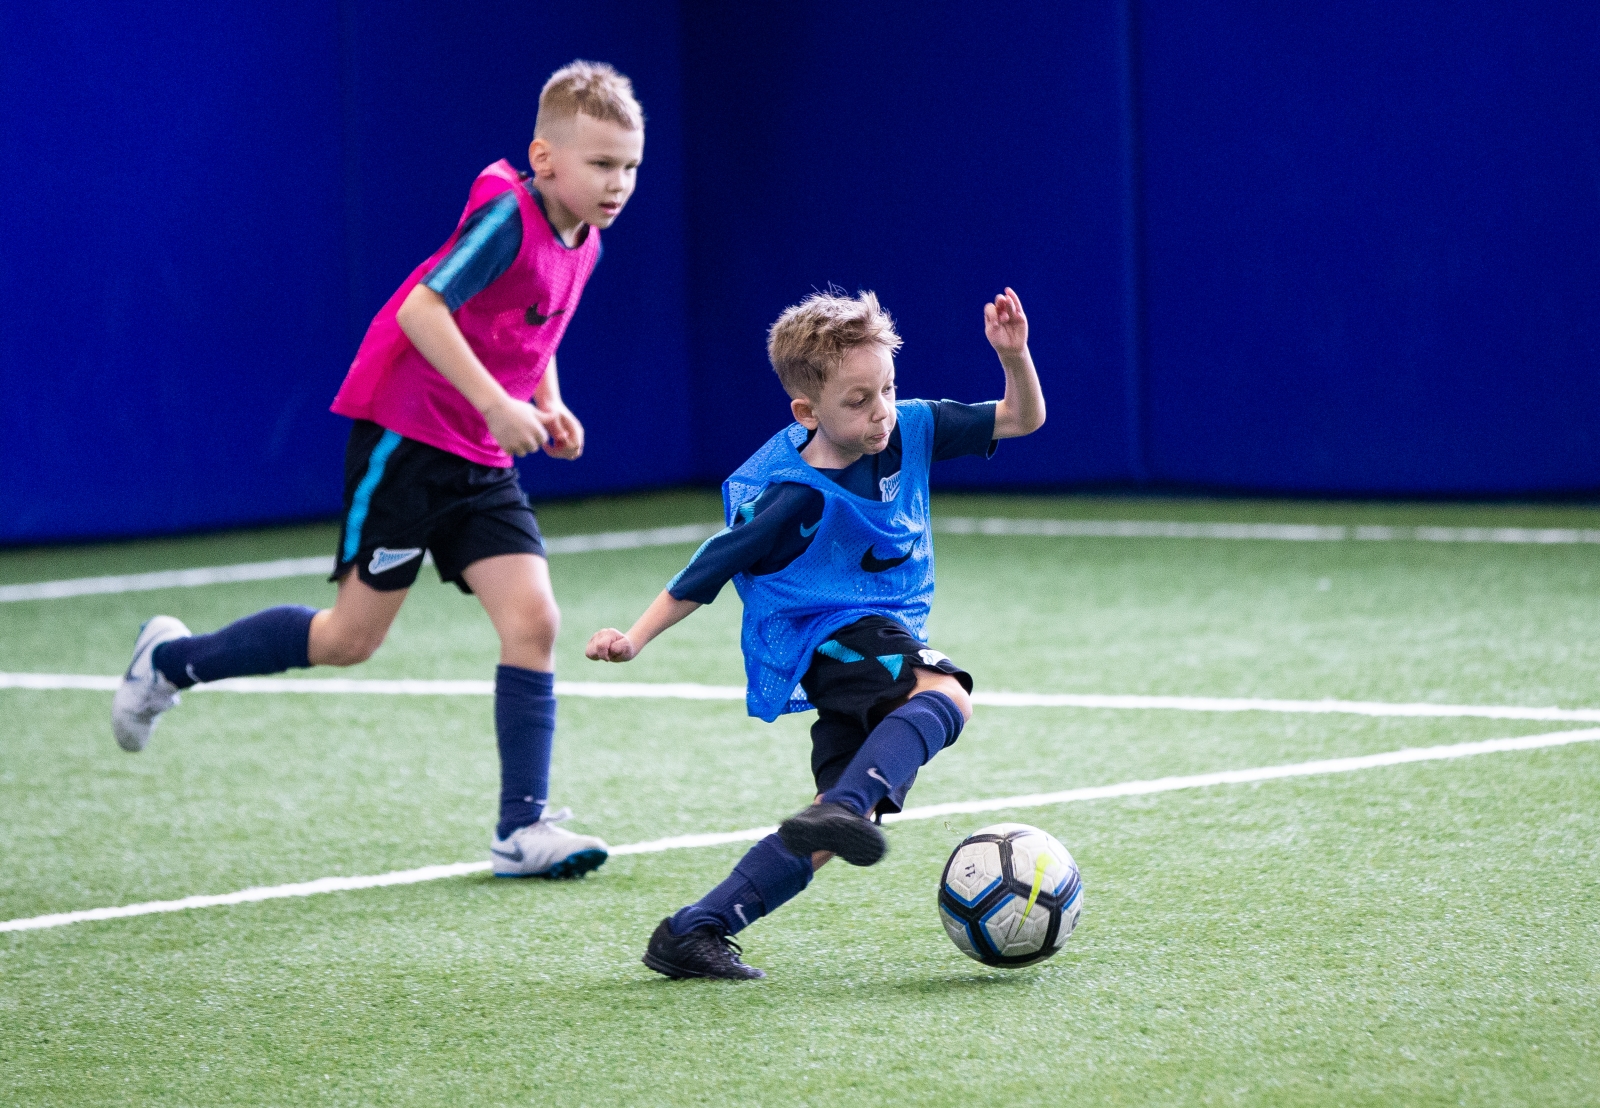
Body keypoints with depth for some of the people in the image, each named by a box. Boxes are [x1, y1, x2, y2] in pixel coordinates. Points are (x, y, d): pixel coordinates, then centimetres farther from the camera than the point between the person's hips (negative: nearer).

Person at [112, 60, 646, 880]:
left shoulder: (582, 243, 8)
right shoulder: (508, 215, -19)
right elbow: (422, 308, -27)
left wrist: (550, 405, 9)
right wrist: (495, 402, -29)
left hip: (481, 461, 8)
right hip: (405, 438, -8)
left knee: (532, 619, -7)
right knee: (351, 637, 0)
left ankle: (522, 829, -6)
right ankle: (171, 660, 21)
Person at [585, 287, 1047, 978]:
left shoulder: (911, 429, 0)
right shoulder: (790, 493, -17)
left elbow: (1022, 419, 5)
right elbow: (708, 571, -8)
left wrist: (1013, 355, -14)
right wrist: (635, 638, -13)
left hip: (883, 636, 7)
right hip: (826, 636, -7)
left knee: (845, 824, 2)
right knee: (945, 695, -35)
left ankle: (692, 933, 4)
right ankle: (839, 810, -50)